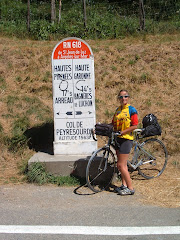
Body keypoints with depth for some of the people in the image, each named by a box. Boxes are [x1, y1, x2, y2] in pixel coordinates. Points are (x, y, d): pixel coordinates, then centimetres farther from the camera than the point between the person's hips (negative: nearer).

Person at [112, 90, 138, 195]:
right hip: (118, 139, 7)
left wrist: (121, 132, -18)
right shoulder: (118, 110, 13)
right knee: (123, 164, 14)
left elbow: (135, 126, -14)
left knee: (121, 165, -10)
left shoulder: (131, 110, -8)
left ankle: (130, 188, -1)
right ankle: (124, 185, 24)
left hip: (126, 139, -7)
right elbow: (114, 123, 19)